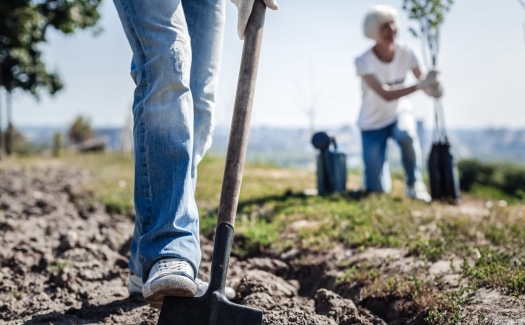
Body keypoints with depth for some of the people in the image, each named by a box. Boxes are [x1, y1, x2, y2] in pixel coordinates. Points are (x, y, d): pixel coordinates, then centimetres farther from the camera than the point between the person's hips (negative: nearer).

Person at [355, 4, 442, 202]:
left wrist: (433, 88, -33)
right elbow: (386, 94, -34)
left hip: (399, 112, 2)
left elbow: (424, 81, -9)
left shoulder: (405, 52, -13)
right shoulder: (364, 61, -24)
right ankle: (372, 177, 33)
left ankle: (414, 184, -12)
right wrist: (420, 85, -42)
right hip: (373, 123, -2)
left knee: (407, 135, -37)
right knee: (378, 190, -6)